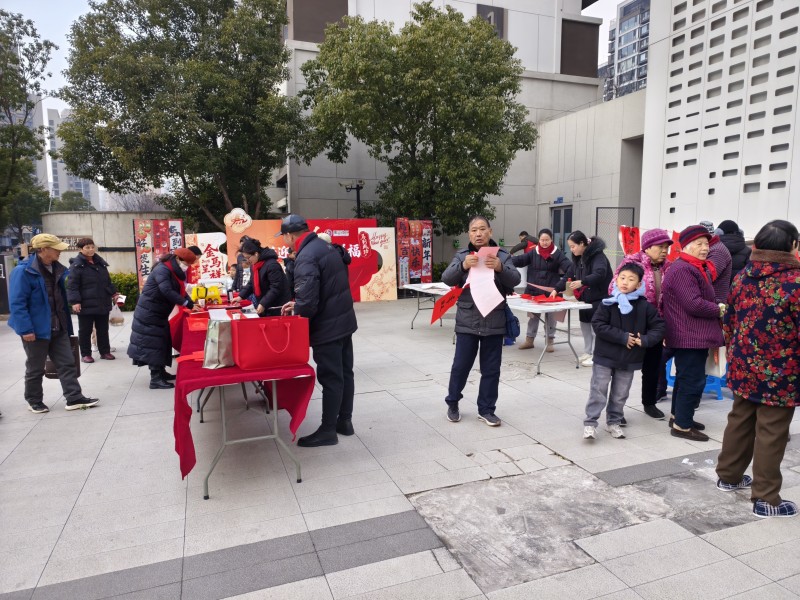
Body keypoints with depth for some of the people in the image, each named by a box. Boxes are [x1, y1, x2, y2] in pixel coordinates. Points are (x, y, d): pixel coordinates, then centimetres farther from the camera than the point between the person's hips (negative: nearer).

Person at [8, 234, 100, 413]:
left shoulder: (57, 269, 7)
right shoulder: (23, 271, -16)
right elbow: (17, 303, -19)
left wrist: (65, 323, 17)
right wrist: (26, 329, -22)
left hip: (58, 328, 7)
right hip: (36, 329, -7)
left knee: (67, 363, 6)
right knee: (35, 368, 9)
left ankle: (74, 398, 10)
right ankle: (34, 401, 26)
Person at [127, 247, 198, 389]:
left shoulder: (174, 272, 11)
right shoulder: (162, 269, -19)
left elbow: (180, 291, 11)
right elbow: (167, 291, -30)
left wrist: (192, 304, -4)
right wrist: (188, 304, -31)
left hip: (159, 313, 10)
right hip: (149, 313, -10)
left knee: (162, 341, 13)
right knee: (153, 342, -9)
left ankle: (161, 371, 23)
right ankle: (155, 379, -7)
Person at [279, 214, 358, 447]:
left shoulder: (306, 257, -21)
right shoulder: (325, 246, 10)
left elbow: (308, 301, -27)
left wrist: (295, 314, -6)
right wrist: (298, 305, 15)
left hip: (327, 327, -9)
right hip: (344, 320, 9)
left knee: (330, 378, 0)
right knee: (344, 373, 16)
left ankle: (328, 431, 13)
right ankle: (344, 421, 29)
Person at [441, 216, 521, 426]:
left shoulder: (502, 256, 2)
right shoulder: (462, 255, 2)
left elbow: (515, 279, -10)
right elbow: (447, 278, -10)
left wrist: (500, 267, -30)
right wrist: (463, 266, -29)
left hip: (494, 321, 1)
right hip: (467, 321, 0)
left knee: (491, 368, 8)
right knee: (461, 365, 7)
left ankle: (486, 409, 22)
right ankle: (452, 403, 28)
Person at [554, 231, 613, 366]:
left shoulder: (597, 255, -17)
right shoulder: (578, 258, 10)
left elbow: (599, 274, -31)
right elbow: (568, 275, 12)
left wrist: (582, 282, -41)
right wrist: (556, 289, 1)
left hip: (599, 299, -8)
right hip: (585, 298, 8)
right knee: (585, 325, 13)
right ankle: (587, 352, 25)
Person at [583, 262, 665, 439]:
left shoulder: (645, 306, -2)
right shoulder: (608, 303, -10)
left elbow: (659, 327, 2)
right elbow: (598, 325, -16)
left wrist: (644, 340, -14)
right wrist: (623, 337, -19)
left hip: (629, 359, 3)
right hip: (605, 356, -3)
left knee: (620, 394, 14)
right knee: (598, 391, 1)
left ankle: (613, 422, 29)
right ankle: (590, 423, 8)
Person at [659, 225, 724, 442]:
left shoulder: (698, 268, 18)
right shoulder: (682, 270, -19)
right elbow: (694, 304, -26)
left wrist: (716, 307, 6)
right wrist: (718, 310, -10)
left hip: (694, 335, 11)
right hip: (689, 336, -11)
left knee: (686, 378, 19)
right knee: (693, 380, -5)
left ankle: (678, 416, 31)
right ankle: (682, 425, 3)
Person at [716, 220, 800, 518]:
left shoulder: (743, 276, 4)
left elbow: (729, 321, 12)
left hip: (744, 367, 6)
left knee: (739, 421, 19)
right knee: (771, 433, 3)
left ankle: (728, 476, 34)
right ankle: (766, 499, 14)